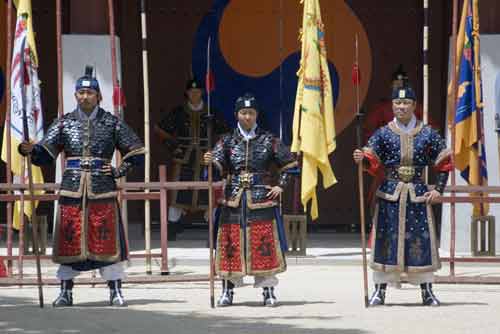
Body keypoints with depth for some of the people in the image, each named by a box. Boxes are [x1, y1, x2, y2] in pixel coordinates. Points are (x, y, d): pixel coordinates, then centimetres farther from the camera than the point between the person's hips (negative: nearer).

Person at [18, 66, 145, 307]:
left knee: (108, 240, -3)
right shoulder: (63, 123, 8)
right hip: (71, 191, 1)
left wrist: (119, 171, 0)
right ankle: (65, 292, 10)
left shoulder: (112, 123, 5)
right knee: (68, 241, 1)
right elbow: (45, 154, 0)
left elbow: (136, 153, 11)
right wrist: (30, 150, -20)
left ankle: (115, 292, 5)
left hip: (103, 192, -1)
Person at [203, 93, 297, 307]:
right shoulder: (227, 142, 6)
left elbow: (289, 163, 12)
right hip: (234, 201, 1)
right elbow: (219, 167, -8)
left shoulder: (268, 141, 5)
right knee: (231, 245, 0)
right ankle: (228, 290, 8)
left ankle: (268, 291, 7)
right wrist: (210, 161, -30)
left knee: (265, 245, -2)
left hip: (262, 201, 0)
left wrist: (280, 185, 2)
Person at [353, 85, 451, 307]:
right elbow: (372, 161, -8)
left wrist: (439, 189, 1)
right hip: (390, 194, -1)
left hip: (418, 195, 1)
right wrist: (361, 158, -31)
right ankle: (380, 290, 5)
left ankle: (427, 290, 9)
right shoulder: (383, 134, 3)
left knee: (421, 239, 0)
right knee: (386, 238, -2)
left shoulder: (428, 134, 5)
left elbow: (443, 162, 10)